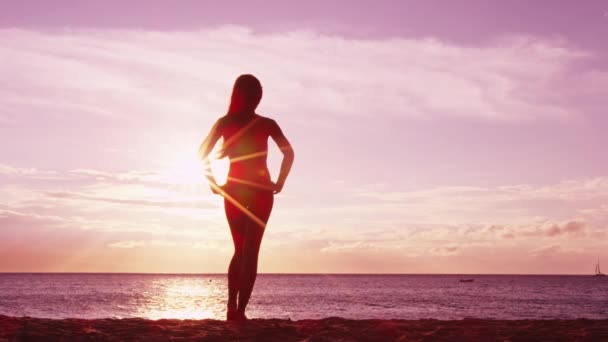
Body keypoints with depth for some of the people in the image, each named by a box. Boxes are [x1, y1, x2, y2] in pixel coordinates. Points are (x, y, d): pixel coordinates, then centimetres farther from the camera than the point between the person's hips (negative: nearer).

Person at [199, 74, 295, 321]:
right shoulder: (267, 124, -1)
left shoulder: (224, 122, 2)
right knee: (250, 251, 0)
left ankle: (232, 307, 9)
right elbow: (288, 152, -8)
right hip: (260, 191, -2)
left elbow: (203, 153, -3)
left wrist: (213, 182, 4)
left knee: (240, 250, 17)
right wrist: (279, 183, -2)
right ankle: (239, 310, -9)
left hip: (233, 190, 2)